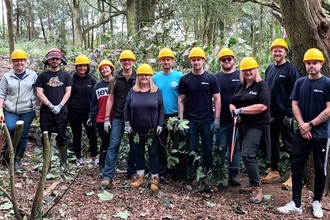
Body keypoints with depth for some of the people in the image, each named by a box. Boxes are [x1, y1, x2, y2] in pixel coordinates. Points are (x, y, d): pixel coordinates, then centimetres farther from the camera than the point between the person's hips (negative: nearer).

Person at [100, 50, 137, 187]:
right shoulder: (115, 79, 5)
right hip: (118, 118, 0)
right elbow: (110, 99, 6)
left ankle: (132, 172, 23)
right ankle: (107, 175, -1)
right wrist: (107, 118, -1)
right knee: (113, 145, -4)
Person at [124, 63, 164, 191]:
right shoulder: (133, 91, 3)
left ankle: (154, 179, 15)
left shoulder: (156, 91, -1)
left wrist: (160, 124, -6)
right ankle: (140, 177, 26)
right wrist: (127, 124, -2)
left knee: (153, 153, 5)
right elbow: (126, 109, 5)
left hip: (152, 130, -2)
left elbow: (161, 109, 0)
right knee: (138, 153, 12)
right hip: (136, 130, 2)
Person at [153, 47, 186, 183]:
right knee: (161, 147, 11)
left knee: (178, 146, 3)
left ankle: (179, 175, 14)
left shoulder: (179, 76, -4)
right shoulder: (155, 78, 4)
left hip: (176, 116, -2)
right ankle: (161, 173, 22)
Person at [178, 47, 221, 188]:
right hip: (190, 121, 0)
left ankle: (206, 177, 17)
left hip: (207, 121, 0)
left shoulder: (211, 78, 0)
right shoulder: (185, 79, 3)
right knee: (192, 151, 6)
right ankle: (194, 176, 18)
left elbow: (217, 99, 1)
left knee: (207, 150, 5)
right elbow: (181, 100, 4)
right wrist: (181, 120, -3)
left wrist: (217, 119, -6)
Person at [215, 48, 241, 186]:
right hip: (222, 119, 1)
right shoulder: (216, 78, 7)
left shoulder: (241, 76, 2)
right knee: (221, 147, 4)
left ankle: (233, 174, 15)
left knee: (235, 147, 7)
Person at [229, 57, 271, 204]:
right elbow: (232, 104, 16)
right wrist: (234, 112, -8)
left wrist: (241, 110, -17)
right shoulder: (240, 86, 14)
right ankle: (254, 185, 25)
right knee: (247, 156, 12)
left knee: (248, 155, -18)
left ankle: (257, 188, -7)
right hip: (243, 125, 8)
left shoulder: (261, 85, -8)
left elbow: (262, 106, -20)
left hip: (256, 126, -8)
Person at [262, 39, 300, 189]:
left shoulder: (291, 69, -8)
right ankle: (274, 172, 25)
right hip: (270, 113, 6)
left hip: (284, 114, -6)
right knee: (273, 143, 13)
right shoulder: (269, 69, 11)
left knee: (289, 144, 1)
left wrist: (289, 114, -17)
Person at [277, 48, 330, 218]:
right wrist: (302, 125, -8)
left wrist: (310, 124, -13)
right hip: (301, 133, 3)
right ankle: (296, 203, 10)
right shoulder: (300, 82, 6)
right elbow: (294, 105, 4)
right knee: (297, 167, 3)